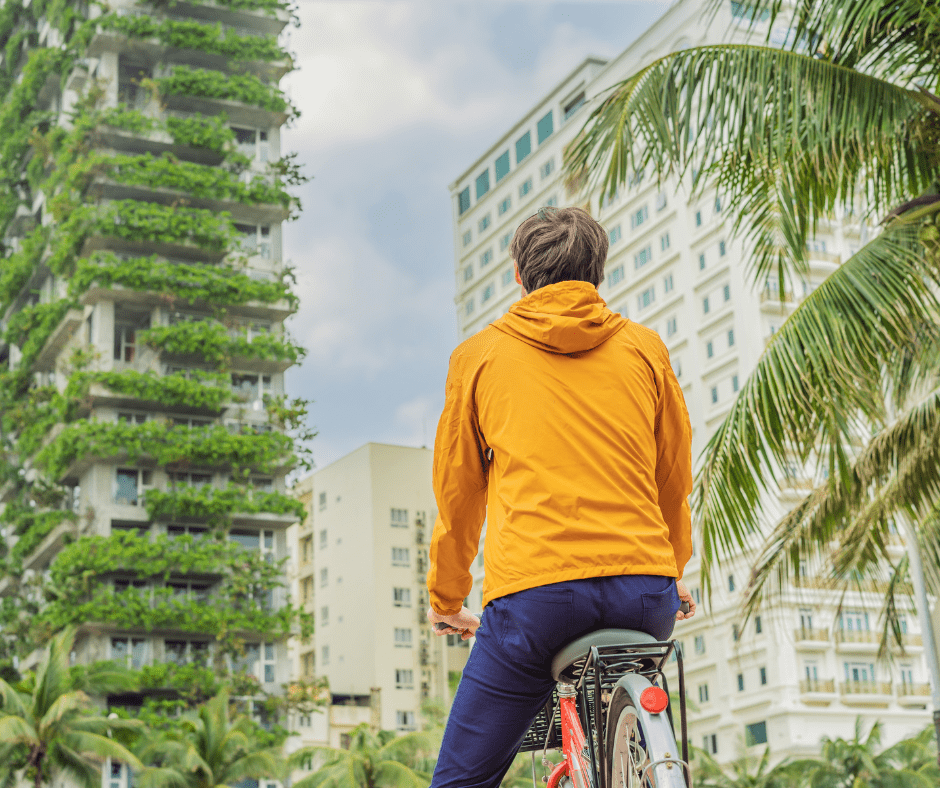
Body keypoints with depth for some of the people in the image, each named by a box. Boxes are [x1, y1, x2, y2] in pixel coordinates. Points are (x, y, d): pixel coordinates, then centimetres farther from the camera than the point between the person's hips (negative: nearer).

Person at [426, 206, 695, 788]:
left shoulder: (479, 355, 12)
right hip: (647, 596, 3)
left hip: (532, 591, -3)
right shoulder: (644, 348, 15)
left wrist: (447, 599, 32)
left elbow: (457, 495, 18)